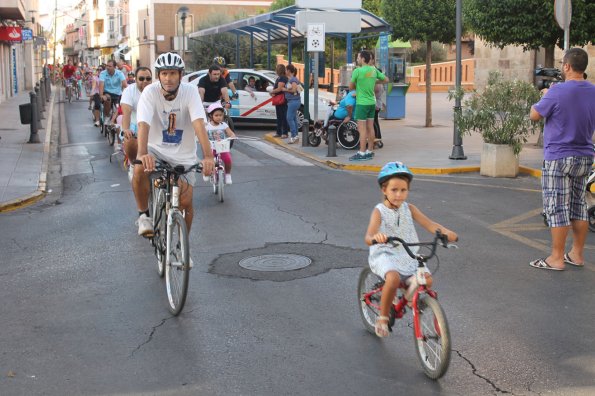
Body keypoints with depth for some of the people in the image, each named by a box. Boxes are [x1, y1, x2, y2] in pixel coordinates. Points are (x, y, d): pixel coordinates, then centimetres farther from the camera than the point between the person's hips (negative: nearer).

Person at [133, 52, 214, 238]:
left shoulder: (190, 91, -17)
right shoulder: (150, 92, -17)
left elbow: (199, 124, -29)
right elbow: (143, 124, -30)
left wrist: (208, 157, -42)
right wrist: (143, 153, -49)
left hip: (183, 155, 0)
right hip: (156, 149, 0)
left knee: (186, 202, -7)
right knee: (139, 169, -32)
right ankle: (144, 215, -7)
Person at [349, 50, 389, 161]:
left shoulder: (357, 71, -13)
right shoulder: (374, 70, 4)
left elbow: (351, 87, -6)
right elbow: (386, 80, 13)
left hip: (362, 103, -7)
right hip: (372, 102, 7)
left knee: (362, 128, -5)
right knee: (370, 127, 10)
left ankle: (362, 153, -4)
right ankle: (370, 151, 16)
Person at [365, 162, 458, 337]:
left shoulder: (409, 209, 7)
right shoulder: (379, 211, -6)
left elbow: (429, 224, -4)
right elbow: (368, 237, -21)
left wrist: (446, 232, -25)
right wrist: (375, 237, -47)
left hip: (408, 256, 4)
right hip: (385, 255, -4)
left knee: (426, 280, -21)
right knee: (393, 278, -35)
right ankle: (382, 318, -12)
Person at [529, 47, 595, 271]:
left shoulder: (558, 91, -17)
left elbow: (534, 116, -8)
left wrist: (544, 96, 8)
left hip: (558, 158, -6)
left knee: (557, 208, -2)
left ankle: (556, 259, 2)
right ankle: (577, 254, 22)